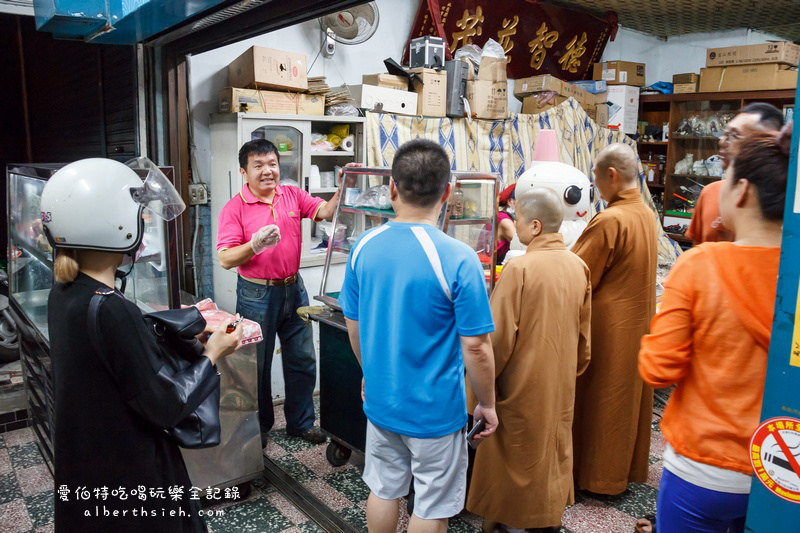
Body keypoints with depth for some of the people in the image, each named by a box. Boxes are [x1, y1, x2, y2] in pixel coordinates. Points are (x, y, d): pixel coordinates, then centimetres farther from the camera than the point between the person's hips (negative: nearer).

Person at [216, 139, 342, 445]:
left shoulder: (293, 196, 3)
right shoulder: (235, 208, -10)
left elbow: (326, 212, -5)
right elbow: (226, 259, -14)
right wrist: (255, 244, -30)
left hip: (293, 289, 4)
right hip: (257, 295, -4)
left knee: (302, 360, 13)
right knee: (258, 365, 11)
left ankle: (300, 422, 31)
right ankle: (258, 426, 31)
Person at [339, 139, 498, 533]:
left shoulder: (364, 247, -7)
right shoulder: (458, 260, -23)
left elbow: (353, 326, 3)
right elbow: (475, 347, -18)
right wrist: (487, 404, -2)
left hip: (380, 401, 5)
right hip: (434, 410, -4)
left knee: (383, 491, 24)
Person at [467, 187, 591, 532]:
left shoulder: (520, 268, -21)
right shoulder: (579, 266, -2)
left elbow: (499, 335, -19)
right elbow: (584, 334, 6)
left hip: (523, 383, -6)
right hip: (561, 383, 6)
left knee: (517, 452, 11)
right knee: (554, 449, 20)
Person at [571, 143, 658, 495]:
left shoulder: (609, 221, -23)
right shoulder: (647, 214, 4)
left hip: (610, 326, -8)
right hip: (640, 318, 8)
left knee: (601, 398, 7)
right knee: (629, 394, 19)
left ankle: (599, 475, 21)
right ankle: (629, 466, 35)